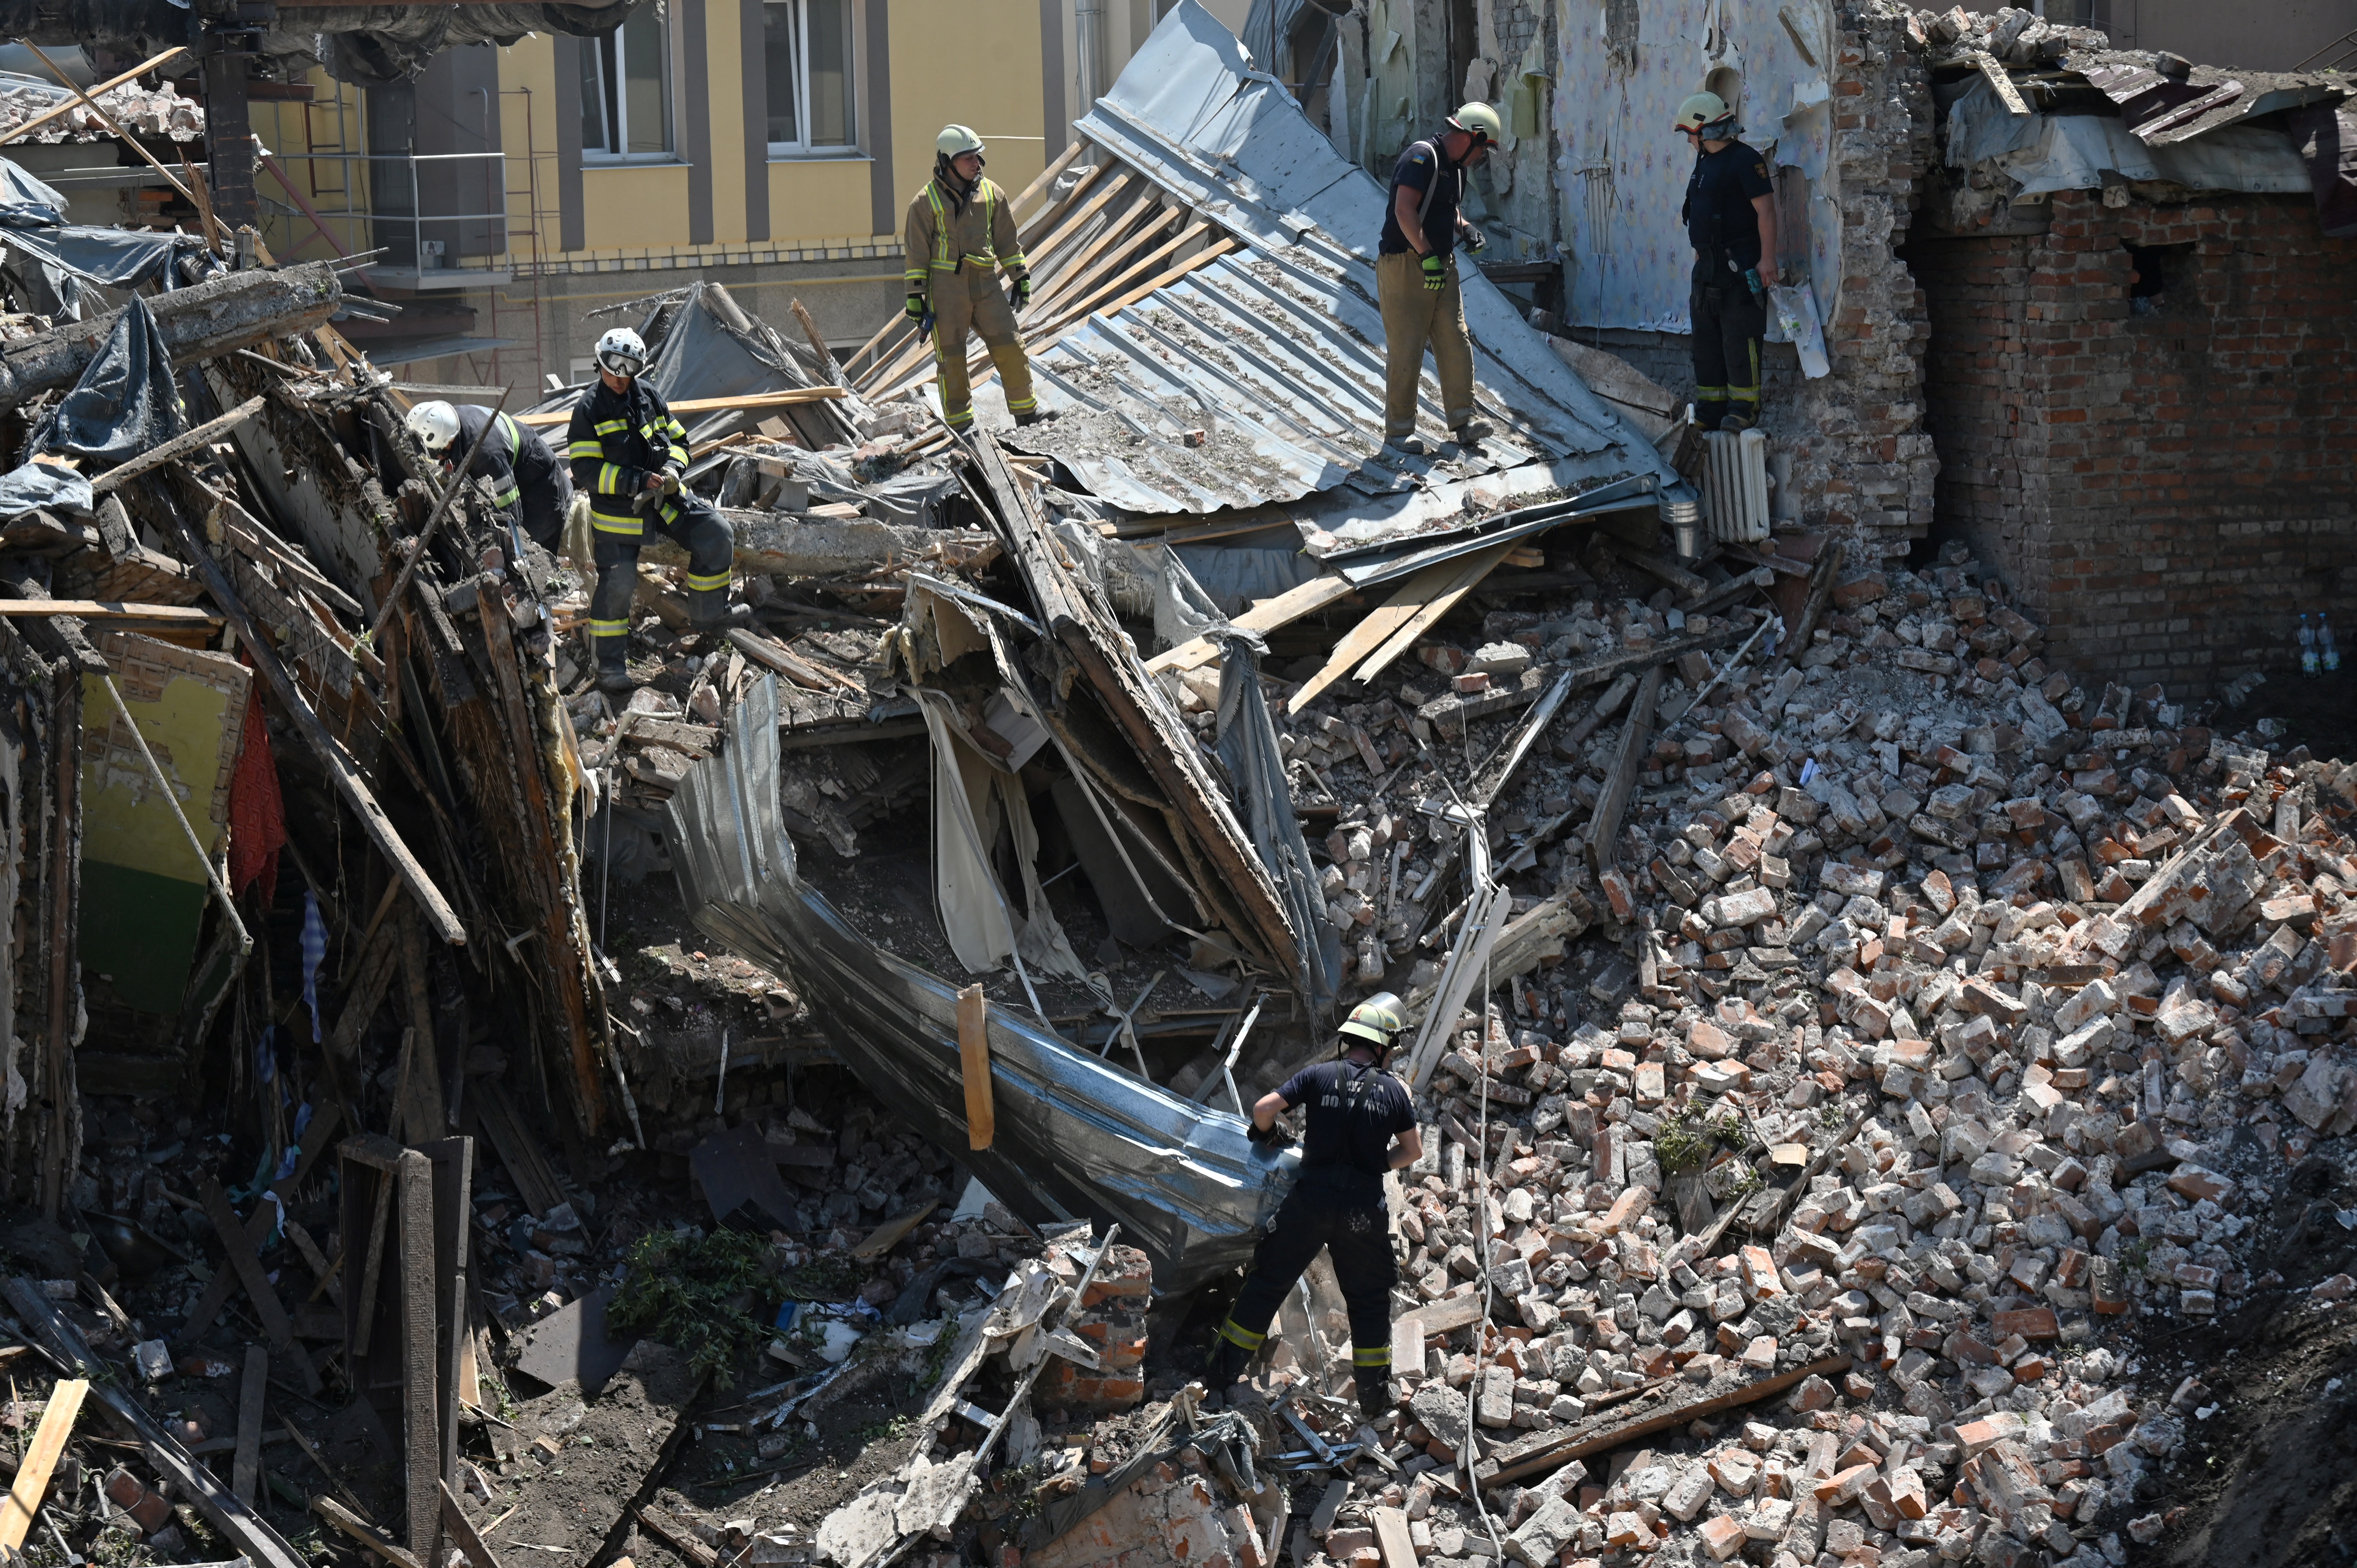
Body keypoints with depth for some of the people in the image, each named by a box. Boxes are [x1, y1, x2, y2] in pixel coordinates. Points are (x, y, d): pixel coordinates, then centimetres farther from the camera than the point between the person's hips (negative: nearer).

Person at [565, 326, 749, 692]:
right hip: (617, 510, -5)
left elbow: (678, 440, 16)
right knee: (618, 583, -7)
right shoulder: (589, 411, -9)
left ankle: (708, 614, 10)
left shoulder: (650, 398, 6)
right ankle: (611, 663, 6)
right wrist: (638, 481, -22)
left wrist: (673, 469, -8)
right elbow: (586, 471, -15)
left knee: (717, 535, -6)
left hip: (664, 497, 5)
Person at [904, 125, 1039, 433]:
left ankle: (1026, 411, 12)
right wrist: (915, 297, -5)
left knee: (1009, 346, 0)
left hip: (986, 284, 3)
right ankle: (960, 423, 9)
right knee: (951, 355, 0)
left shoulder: (991, 193, 9)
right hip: (946, 287, -3)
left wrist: (1020, 277, 17)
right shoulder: (927, 202, -4)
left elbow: (1007, 241, 17)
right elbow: (917, 253, -2)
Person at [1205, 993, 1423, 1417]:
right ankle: (1375, 1394, 20)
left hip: (1312, 1197, 0)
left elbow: (1264, 1108, -9)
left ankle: (1223, 1376, 13)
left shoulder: (1319, 1075, -3)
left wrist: (1265, 1135, 12)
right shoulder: (1394, 1090, 1)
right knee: (1370, 1298, 16)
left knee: (1268, 1282, 11)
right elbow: (1413, 1150, 10)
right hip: (1365, 1206, 0)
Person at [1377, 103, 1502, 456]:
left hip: (1441, 267, 9)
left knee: (1456, 343, 5)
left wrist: (1465, 228, 10)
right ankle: (1399, 429, 3)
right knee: (1406, 350, -5)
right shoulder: (1422, 158, -14)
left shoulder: (1455, 168, 16)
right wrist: (1427, 256, -28)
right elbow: (1405, 211, -24)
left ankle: (1461, 417, 13)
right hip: (1405, 265, -9)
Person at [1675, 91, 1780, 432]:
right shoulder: (1705, 162, 16)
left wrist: (1767, 259, -21)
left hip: (1740, 268, -9)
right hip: (1709, 266, 9)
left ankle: (1744, 408, -2)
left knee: (1739, 340, -8)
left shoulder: (1745, 161, -12)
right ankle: (1710, 411, 17)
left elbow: (1766, 211, -17)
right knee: (1707, 340, 11)